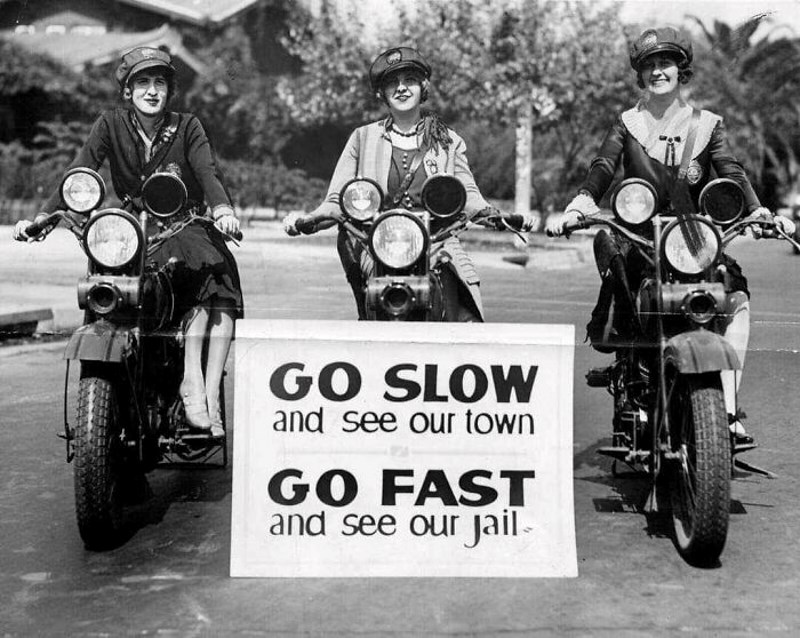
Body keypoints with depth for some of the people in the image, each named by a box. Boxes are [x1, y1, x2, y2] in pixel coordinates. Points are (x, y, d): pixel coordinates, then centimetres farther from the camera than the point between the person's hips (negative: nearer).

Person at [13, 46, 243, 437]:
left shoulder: (186, 127, 6)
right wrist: (41, 216, -22)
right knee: (200, 272, -32)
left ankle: (210, 390, -28)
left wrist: (222, 207, -33)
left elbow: (208, 171, -11)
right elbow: (78, 174, -6)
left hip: (187, 226, 2)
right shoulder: (111, 125, 5)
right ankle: (192, 381, -30)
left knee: (221, 278, -28)